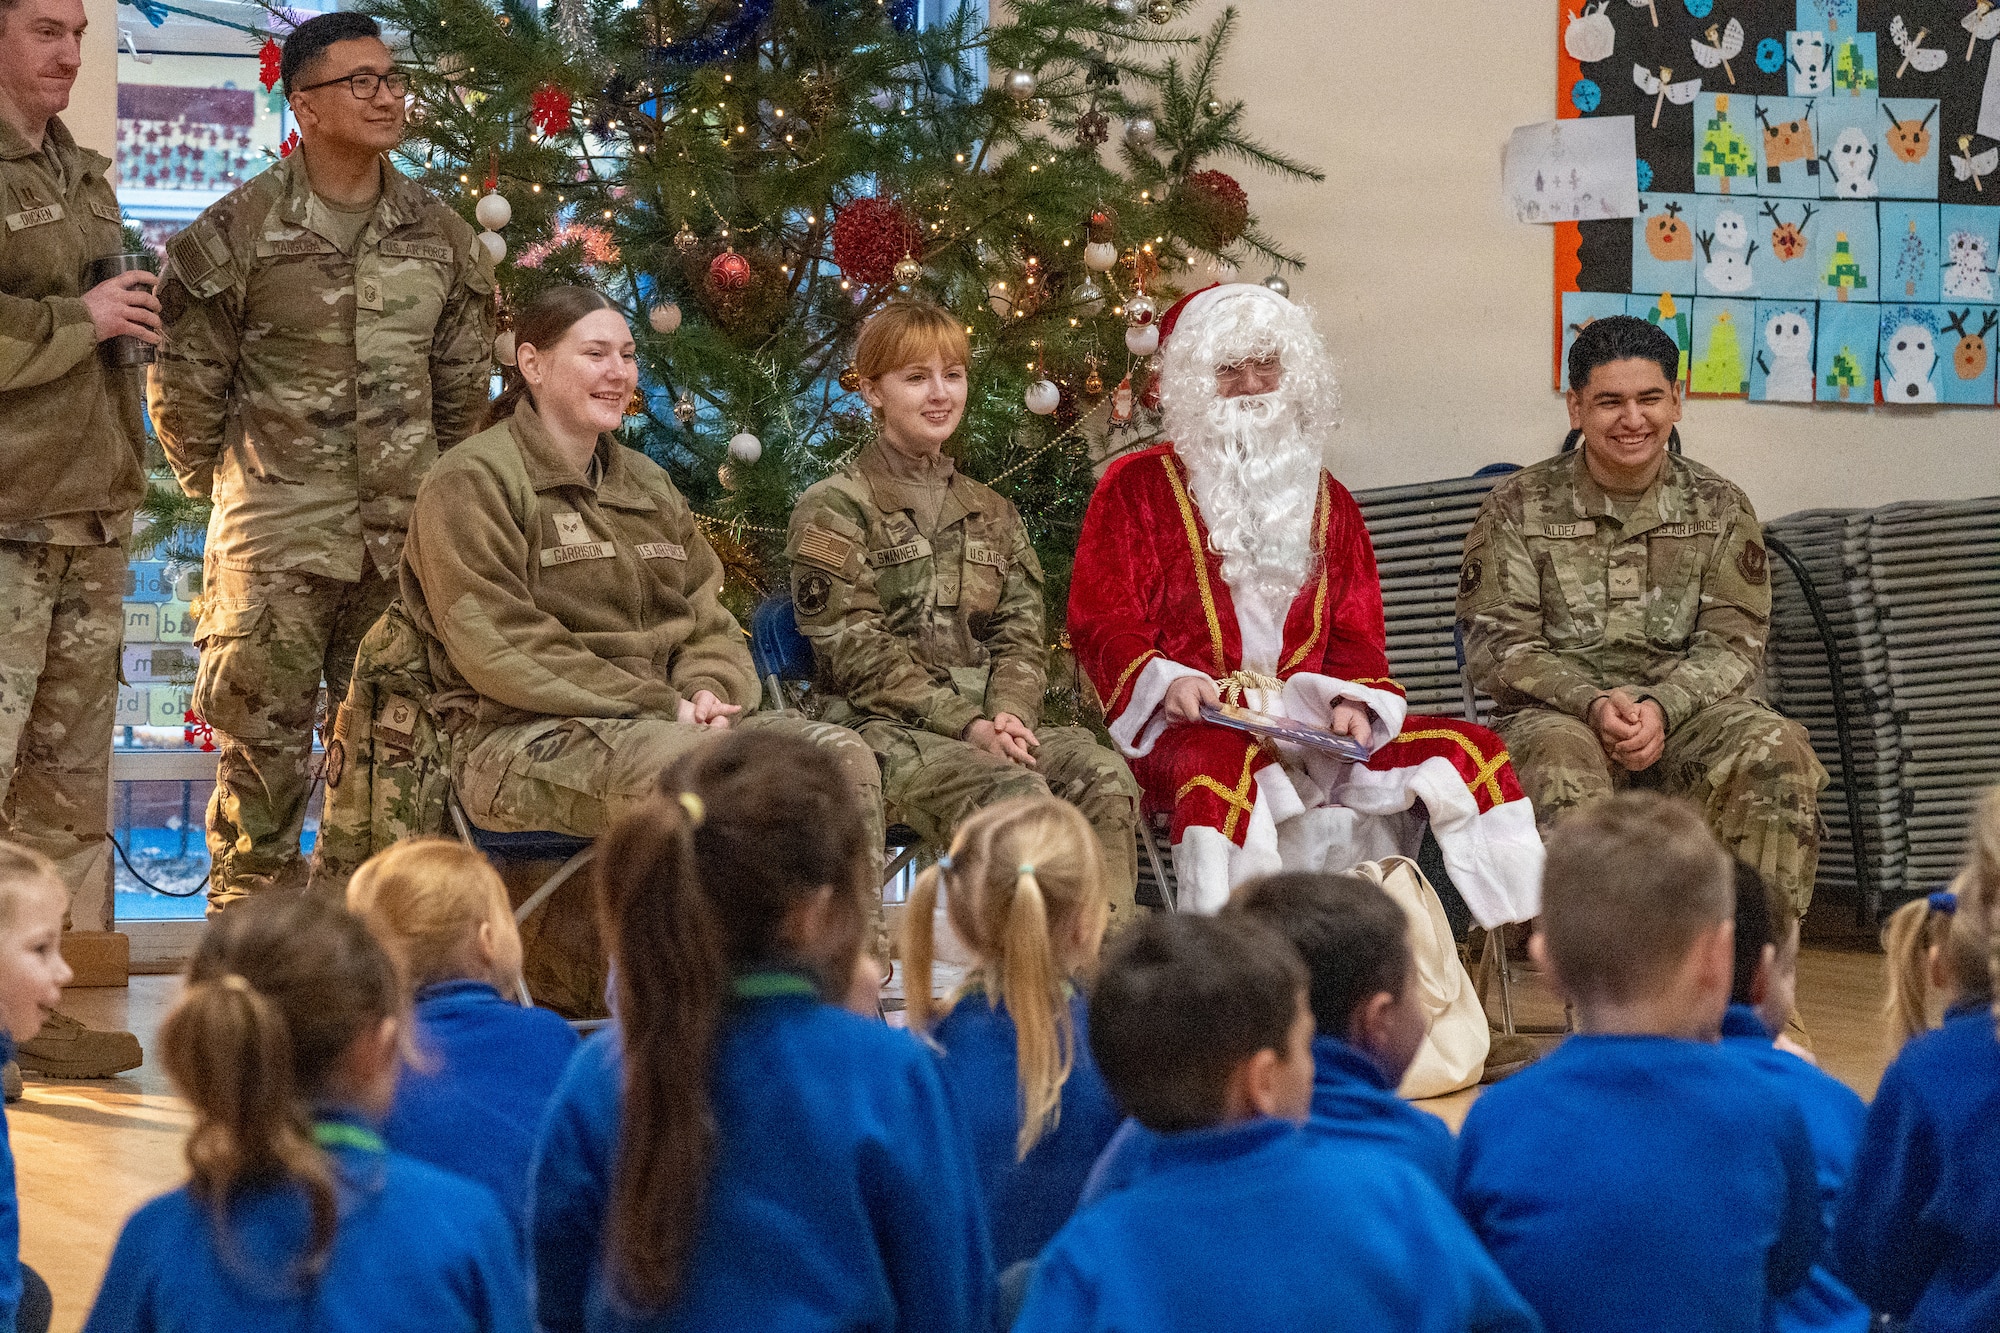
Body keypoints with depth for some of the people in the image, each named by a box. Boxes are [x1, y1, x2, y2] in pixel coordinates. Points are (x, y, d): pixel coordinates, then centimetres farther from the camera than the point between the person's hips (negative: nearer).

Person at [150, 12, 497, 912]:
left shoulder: (439, 234, 9)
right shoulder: (237, 232, -4)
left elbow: (463, 382, 18)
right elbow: (184, 383, 2)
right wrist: (232, 491, 7)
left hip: (405, 535, 4)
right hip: (276, 545, -4)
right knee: (263, 744, -5)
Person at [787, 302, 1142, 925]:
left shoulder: (991, 513, 23)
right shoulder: (833, 510, 4)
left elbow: (1020, 635, 14)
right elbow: (857, 654, -6)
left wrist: (1008, 715, -10)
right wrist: (966, 724, -15)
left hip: (990, 722, 5)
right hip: (885, 730, -5)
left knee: (1102, 774, -26)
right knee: (1015, 793, -34)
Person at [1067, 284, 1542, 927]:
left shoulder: (1326, 501, 23)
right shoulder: (1137, 486, 9)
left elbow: (1356, 636, 18)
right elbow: (1102, 622, 2)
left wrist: (1352, 704, -6)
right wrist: (1165, 682, -18)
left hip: (1311, 725, 5)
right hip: (1190, 727, -5)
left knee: (1468, 749, -13)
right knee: (1227, 765, -42)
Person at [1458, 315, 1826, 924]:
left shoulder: (1719, 508, 12)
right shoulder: (1519, 506, 7)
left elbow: (1733, 642, 4)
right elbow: (1497, 644, 0)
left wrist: (1661, 706, -17)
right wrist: (1594, 704, -18)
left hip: (1684, 708, 2)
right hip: (1558, 709, -2)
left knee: (1776, 751, -29)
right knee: (1564, 762, -38)